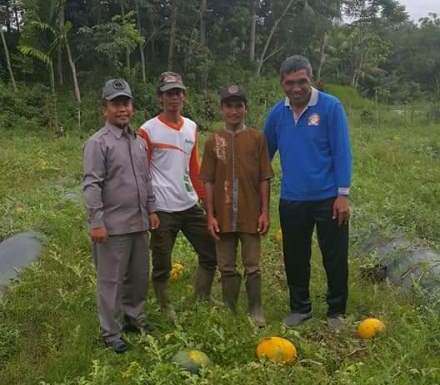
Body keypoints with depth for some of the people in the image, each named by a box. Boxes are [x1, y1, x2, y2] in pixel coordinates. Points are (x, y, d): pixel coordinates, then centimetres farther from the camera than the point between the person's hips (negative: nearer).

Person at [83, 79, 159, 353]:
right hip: (113, 226, -7)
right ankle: (111, 333, 16)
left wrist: (151, 210, 15)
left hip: (139, 223, 7)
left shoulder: (139, 142, 11)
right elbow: (92, 186, -14)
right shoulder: (98, 143, -10)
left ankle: (134, 317, 36)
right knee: (111, 280, 4)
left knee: (139, 276, 18)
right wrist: (96, 222, -18)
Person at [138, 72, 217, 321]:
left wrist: (206, 197, 16)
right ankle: (167, 311, 24)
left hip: (191, 205, 6)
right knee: (162, 267, 6)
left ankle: (203, 300, 30)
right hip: (163, 209, -6)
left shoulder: (192, 128, 9)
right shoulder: (148, 130, -8)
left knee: (211, 254, 12)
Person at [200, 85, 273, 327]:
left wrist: (264, 212, -3)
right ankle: (229, 312, 23)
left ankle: (255, 311, 21)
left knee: (253, 266, 7)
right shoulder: (213, 141, 3)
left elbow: (264, 178, 1)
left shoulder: (257, 138, 1)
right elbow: (208, 181, 2)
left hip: (251, 215, -1)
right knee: (227, 268, 10)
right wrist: (210, 215, -3)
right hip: (223, 216, 1)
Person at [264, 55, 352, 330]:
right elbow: (265, 153, 13)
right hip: (291, 201, 4)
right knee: (295, 259, 14)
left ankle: (337, 312, 25)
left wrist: (343, 194, -13)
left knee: (335, 258, 7)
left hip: (328, 199, -3)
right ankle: (300, 308, 33)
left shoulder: (331, 107, -9)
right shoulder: (278, 113, 3)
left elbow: (342, 152, -10)